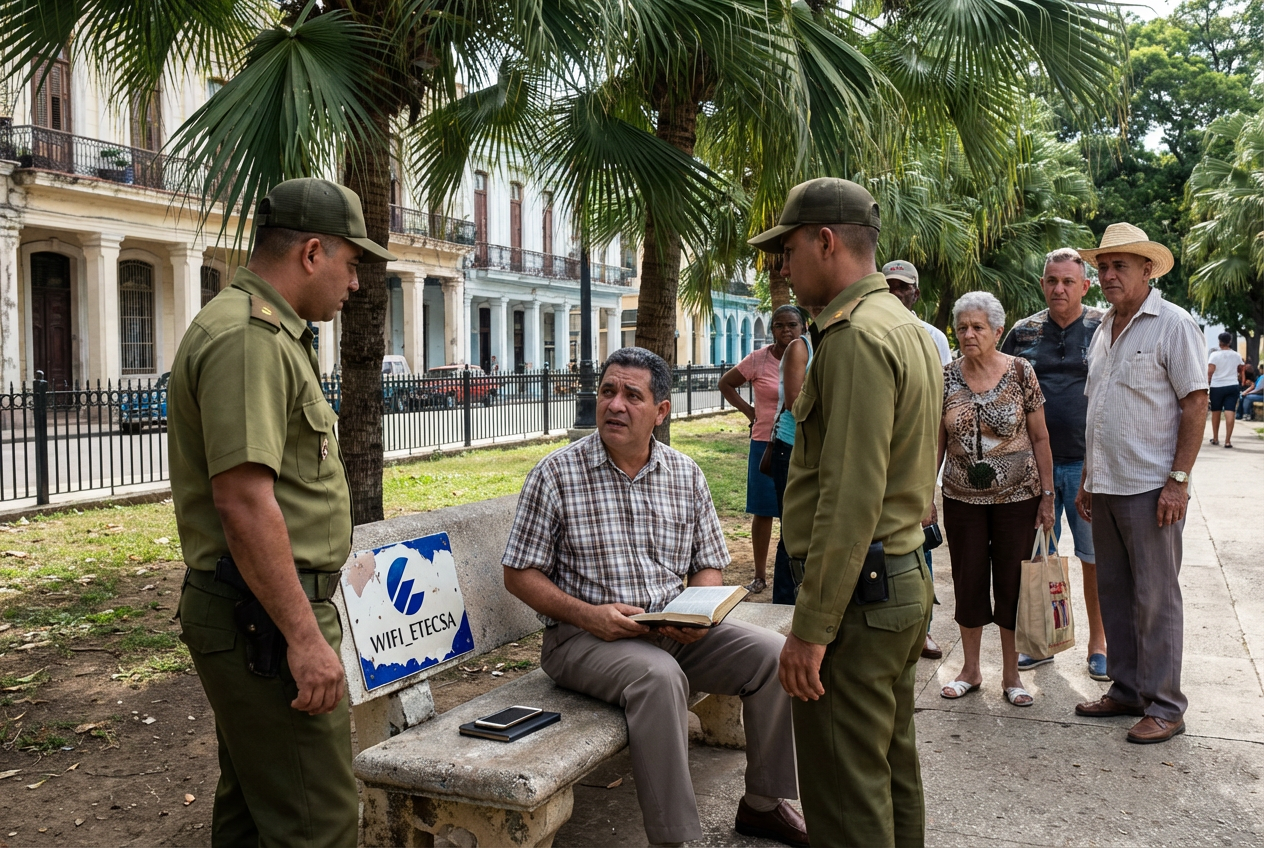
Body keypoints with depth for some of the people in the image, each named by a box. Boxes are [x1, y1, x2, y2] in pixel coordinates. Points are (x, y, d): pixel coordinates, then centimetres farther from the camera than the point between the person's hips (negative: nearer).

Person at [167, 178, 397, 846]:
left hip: (253, 613, 11)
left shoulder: (263, 332, 17)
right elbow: (243, 501, -26)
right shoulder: (247, 338, -17)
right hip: (265, 615, -11)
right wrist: (305, 636, -24)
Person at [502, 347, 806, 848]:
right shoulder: (556, 475, -6)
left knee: (772, 653, -13)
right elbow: (520, 574, -4)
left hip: (676, 632, 5)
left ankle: (763, 804, 7)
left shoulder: (685, 474, 6)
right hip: (585, 636, -5)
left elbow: (709, 565, 13)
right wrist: (587, 614, -18)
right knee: (659, 676, -34)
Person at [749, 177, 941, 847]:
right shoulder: (907, 327, 16)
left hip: (857, 592, -11)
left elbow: (850, 500, -23)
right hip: (907, 579, 11)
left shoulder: (855, 337, -17)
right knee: (893, 775, 20)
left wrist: (811, 628, -20)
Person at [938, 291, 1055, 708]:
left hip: (1017, 498, -1)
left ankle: (1011, 675, 21)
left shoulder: (1021, 373, -6)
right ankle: (970, 670, 26)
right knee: (968, 583, 9)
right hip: (962, 499, 2)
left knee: (1012, 584, 6)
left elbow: (1040, 438, -2)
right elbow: (936, 442, 4)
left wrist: (1047, 496, -4)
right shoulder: (946, 379, -1)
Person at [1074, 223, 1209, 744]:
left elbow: (1196, 403, -11)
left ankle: (1164, 706, 10)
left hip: (1151, 487, -7)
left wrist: (1179, 479, -16)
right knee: (1114, 593, 12)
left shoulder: (1173, 324, -7)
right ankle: (1127, 691, 24)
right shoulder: (1104, 331, 15)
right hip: (1106, 487, 7)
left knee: (1155, 599, -1)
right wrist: (1087, 480, 16)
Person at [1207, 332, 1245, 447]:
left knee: (1216, 412, 12)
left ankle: (1215, 438, 21)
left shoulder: (1215, 355, -7)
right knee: (1230, 413, -6)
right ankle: (1228, 440, -13)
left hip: (1217, 387, -2)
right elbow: (1241, 370, 17)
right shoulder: (1236, 355, 5)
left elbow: (1210, 371, -16)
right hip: (1233, 386, 2)